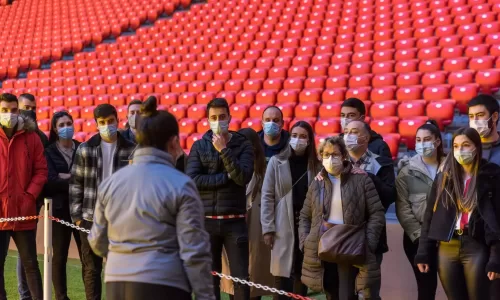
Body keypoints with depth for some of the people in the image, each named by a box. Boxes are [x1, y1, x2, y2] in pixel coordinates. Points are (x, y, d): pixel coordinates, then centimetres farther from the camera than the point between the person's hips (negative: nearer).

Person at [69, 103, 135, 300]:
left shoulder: (130, 150, 1)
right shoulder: (85, 149, 2)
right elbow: (75, 184, 3)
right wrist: (76, 215, -2)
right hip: (91, 218, 1)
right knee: (91, 268, 8)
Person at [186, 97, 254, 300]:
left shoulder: (243, 145, 3)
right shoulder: (199, 146, 5)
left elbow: (243, 177, -12)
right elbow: (192, 180, -9)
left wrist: (224, 150, -15)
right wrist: (226, 176, -11)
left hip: (235, 222, -1)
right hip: (207, 221, 1)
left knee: (242, 278, 0)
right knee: (209, 278, 8)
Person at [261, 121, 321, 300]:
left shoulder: (316, 165, 5)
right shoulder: (277, 161, -1)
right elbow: (267, 196, -2)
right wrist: (267, 228, -8)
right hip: (284, 226, -2)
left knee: (302, 275, 8)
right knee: (283, 276, -3)